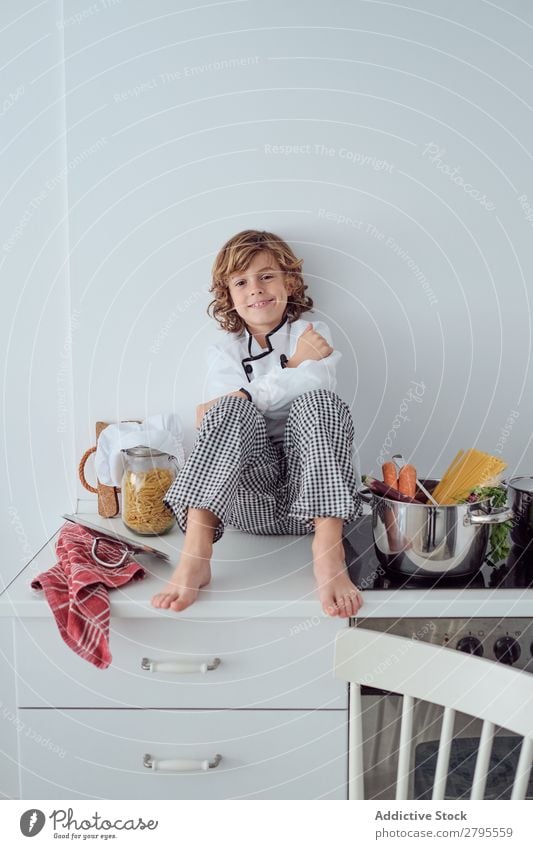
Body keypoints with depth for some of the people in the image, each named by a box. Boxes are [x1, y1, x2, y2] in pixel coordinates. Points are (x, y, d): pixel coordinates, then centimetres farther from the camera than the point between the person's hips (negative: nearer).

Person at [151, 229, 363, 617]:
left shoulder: (314, 336, 13)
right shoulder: (224, 352, 16)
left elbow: (317, 397, -8)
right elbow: (233, 409, -4)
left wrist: (247, 395, -9)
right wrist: (293, 366, -6)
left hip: (309, 491, 0)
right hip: (251, 501, 1)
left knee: (317, 402, -27)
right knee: (233, 410, -27)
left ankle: (329, 555, -38)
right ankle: (195, 556, -38)